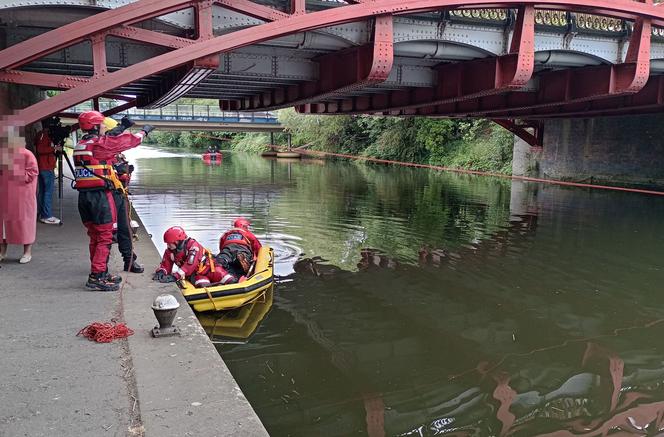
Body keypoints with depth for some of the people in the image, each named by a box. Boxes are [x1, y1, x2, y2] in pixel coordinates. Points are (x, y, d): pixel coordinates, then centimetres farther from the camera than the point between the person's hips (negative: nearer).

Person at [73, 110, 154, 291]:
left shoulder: (80, 145, 13)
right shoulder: (100, 143, -10)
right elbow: (127, 141, 1)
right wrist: (144, 131, 17)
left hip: (84, 195, 8)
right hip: (100, 195, -8)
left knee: (95, 237, 15)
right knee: (105, 237, -3)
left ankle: (100, 273, 24)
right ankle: (96, 276, -4)